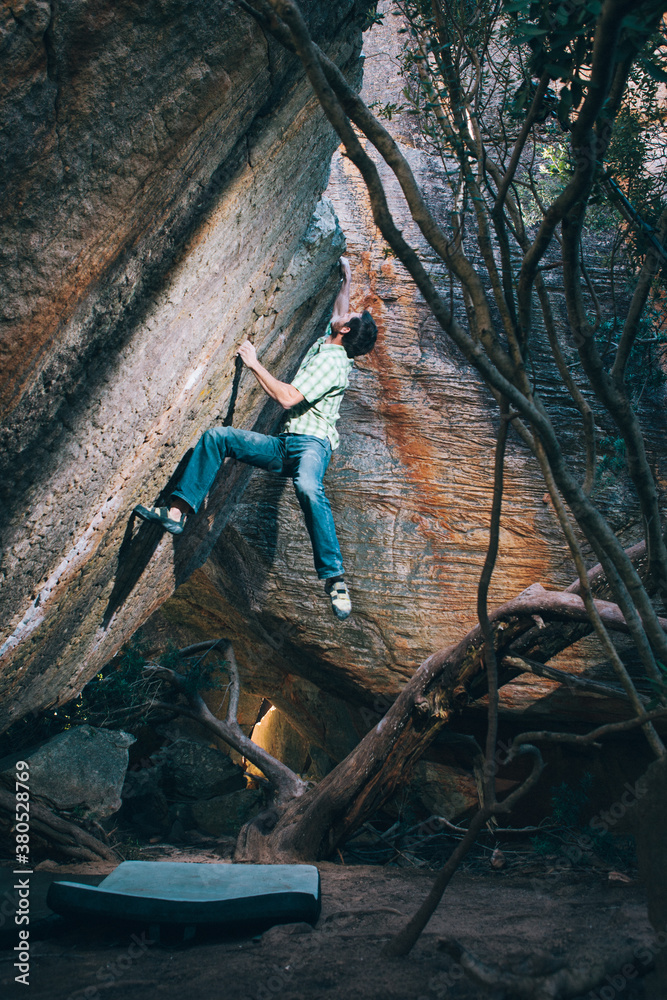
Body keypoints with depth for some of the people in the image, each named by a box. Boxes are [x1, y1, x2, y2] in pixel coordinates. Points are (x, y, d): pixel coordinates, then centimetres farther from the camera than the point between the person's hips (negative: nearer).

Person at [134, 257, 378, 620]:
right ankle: (178, 511, -11)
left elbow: (288, 398, -19)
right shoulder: (326, 343, 19)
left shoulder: (332, 362, -10)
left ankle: (335, 578, -42)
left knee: (308, 487, -43)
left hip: (312, 443, -9)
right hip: (283, 443, 9)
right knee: (216, 436, -3)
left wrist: (255, 364, -10)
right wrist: (346, 277, 55)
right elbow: (339, 310, 42)